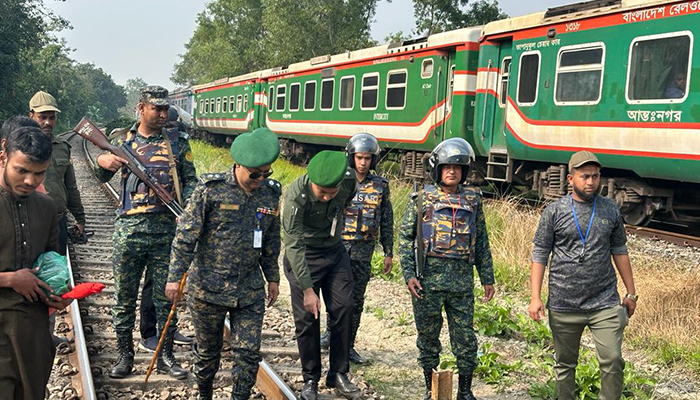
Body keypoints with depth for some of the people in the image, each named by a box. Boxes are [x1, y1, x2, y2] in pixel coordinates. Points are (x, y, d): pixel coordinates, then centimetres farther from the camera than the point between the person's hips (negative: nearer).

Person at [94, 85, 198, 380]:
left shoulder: (178, 142, 8)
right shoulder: (123, 142, 9)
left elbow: (190, 180, 9)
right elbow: (103, 178, 8)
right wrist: (101, 161, -15)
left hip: (167, 229, 0)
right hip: (128, 228, 0)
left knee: (165, 296, 6)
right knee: (124, 297, 6)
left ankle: (166, 356, 17)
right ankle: (125, 354, 19)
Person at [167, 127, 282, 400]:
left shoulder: (271, 194, 3)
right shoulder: (210, 190, -10)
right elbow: (186, 236, -8)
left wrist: (273, 277, 18)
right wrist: (175, 276, -10)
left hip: (250, 293, 3)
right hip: (208, 290, -3)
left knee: (248, 353, 0)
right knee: (207, 352, 12)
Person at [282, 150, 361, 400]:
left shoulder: (349, 181, -16)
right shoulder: (296, 195, -29)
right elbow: (293, 245, -27)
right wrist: (307, 290, -27)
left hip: (335, 252, 4)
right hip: (303, 256, -4)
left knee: (343, 310, 0)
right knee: (307, 318, -3)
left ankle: (338, 375, 14)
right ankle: (310, 380, 13)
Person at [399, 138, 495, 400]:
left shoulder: (473, 200, 9)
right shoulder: (421, 199, 1)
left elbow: (481, 242, 14)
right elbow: (405, 238, 1)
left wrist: (487, 278, 12)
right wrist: (409, 275, -8)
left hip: (462, 280, 2)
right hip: (428, 279, -2)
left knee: (465, 339, 5)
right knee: (428, 337, 8)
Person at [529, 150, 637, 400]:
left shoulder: (611, 210, 6)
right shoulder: (554, 212, -2)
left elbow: (619, 251, 13)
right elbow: (540, 255, -1)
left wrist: (631, 293, 13)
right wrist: (535, 297, -7)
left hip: (605, 302, 1)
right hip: (564, 305, -1)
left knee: (612, 360, -6)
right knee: (565, 363, 11)